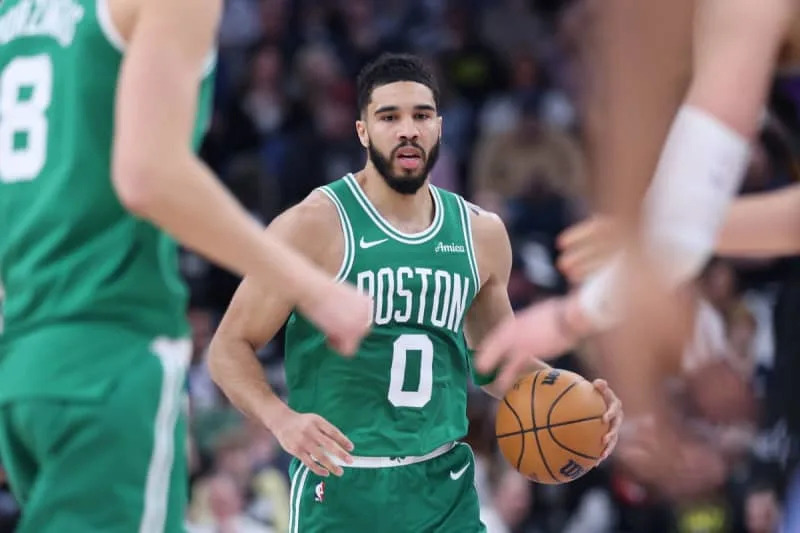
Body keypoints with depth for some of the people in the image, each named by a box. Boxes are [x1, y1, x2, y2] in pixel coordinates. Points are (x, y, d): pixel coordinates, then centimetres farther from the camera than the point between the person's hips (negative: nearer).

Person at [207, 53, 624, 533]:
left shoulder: (481, 233, 8)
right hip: (341, 490, -4)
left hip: (446, 489, 4)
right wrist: (282, 420, -24)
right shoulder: (315, 225, -8)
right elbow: (231, 347, -6)